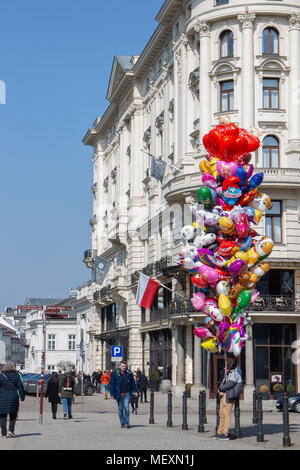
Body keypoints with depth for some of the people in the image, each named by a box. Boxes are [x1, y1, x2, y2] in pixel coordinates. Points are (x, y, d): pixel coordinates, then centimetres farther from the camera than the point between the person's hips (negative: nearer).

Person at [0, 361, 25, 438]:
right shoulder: (16, 375, -1)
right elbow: (20, 387, -2)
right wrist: (22, 397, 6)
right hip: (13, 397, 1)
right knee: (13, 415, 14)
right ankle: (11, 430, -2)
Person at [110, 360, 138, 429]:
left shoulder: (129, 373, 3)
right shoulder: (116, 373, -3)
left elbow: (133, 382, 14)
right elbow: (112, 384, -1)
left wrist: (135, 391, 10)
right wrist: (112, 394, -5)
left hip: (126, 393, 0)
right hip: (118, 394, 0)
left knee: (126, 407, -12)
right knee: (120, 409, 5)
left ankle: (126, 422, -7)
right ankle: (122, 423, 17)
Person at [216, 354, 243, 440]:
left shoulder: (236, 371, -12)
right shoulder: (228, 369, 18)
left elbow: (231, 383, -19)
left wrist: (221, 388, -7)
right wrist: (221, 390, 3)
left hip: (229, 395, -9)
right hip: (224, 394, 9)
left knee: (226, 414, -8)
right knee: (222, 414, 10)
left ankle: (225, 434, -7)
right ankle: (220, 432, 14)